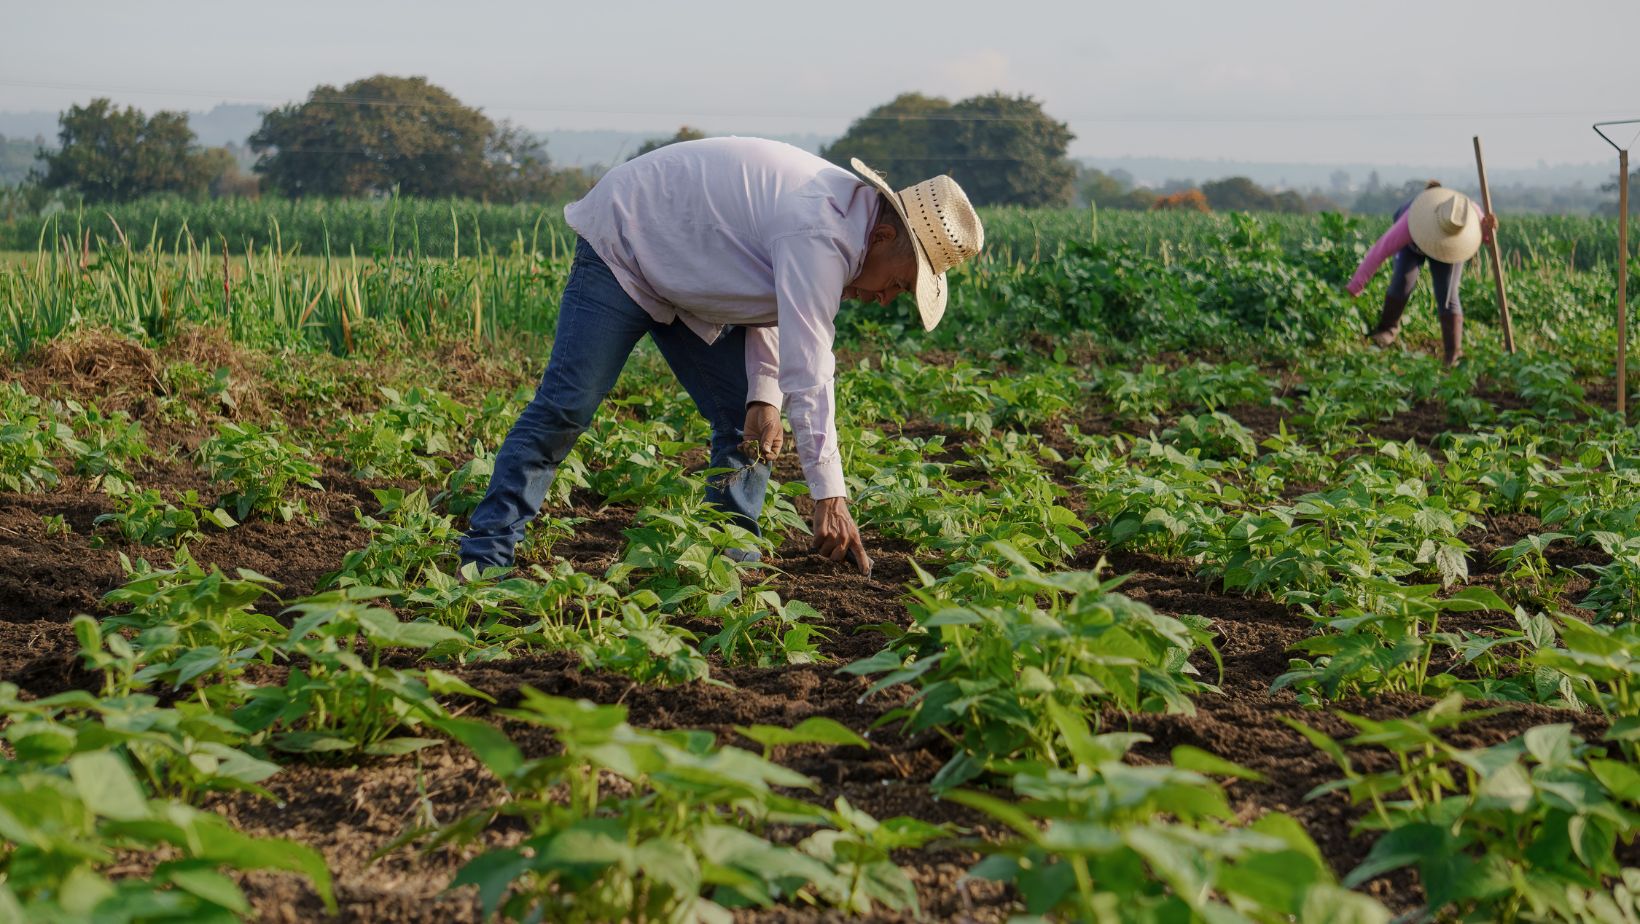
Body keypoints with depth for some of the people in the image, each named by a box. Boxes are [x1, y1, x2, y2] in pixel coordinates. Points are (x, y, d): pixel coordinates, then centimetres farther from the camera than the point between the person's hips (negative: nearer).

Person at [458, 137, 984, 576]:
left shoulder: (844, 216, -3)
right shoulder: (820, 232, -34)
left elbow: (773, 304, 5)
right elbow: (807, 367, -38)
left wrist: (763, 395, -12)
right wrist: (829, 497, -37)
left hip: (691, 280, 9)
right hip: (624, 247, -9)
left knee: (745, 423, -1)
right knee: (567, 404, -14)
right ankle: (487, 553, -8)